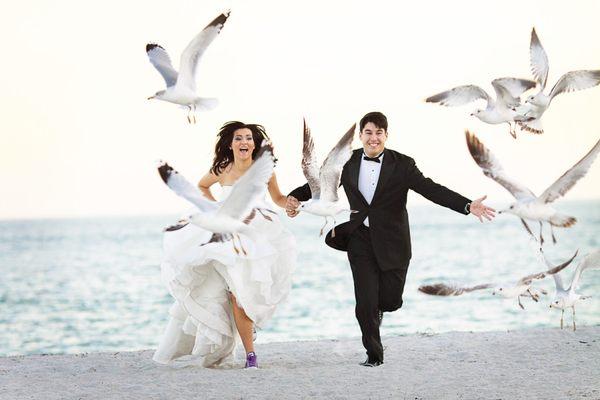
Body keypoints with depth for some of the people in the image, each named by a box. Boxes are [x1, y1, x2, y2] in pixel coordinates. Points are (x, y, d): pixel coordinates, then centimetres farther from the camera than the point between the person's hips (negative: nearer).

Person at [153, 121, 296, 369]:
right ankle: (249, 353, -2)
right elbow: (201, 186, 21)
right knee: (238, 295, -10)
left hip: (258, 234, 0)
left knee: (241, 293, -4)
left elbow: (278, 198, 11)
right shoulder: (221, 171, -1)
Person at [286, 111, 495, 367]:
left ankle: (379, 307, 44)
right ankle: (374, 355, 15)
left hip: (392, 243, -1)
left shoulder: (402, 165, -6)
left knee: (390, 300, 5)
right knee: (365, 304, -4)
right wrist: (295, 196, -12)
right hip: (361, 240, 1)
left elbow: (431, 189, -11)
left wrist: (468, 206, -23)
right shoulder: (348, 163, 1)